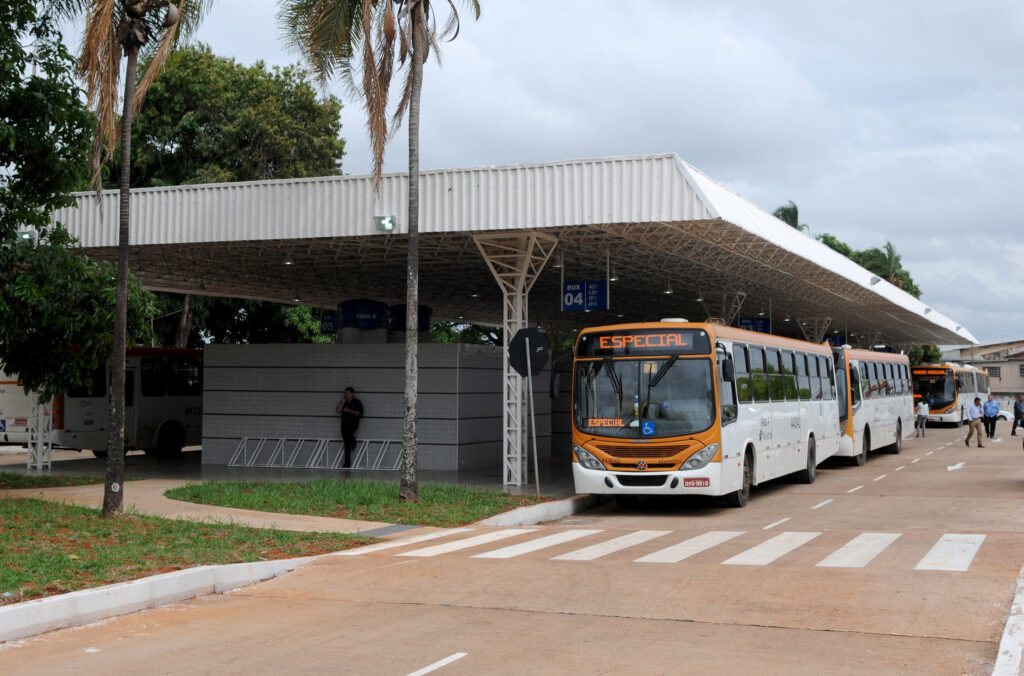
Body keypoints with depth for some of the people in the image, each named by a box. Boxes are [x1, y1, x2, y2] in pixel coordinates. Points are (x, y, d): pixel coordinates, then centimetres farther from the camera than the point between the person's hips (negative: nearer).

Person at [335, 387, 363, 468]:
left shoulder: (357, 402, 4)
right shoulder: (343, 402, 15)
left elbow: (360, 413, -4)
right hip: (344, 424, 3)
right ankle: (347, 463, 5)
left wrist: (349, 410, -11)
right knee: (347, 444, -1)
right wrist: (343, 402, -3)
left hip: (353, 424, -3)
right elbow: (337, 411, 2)